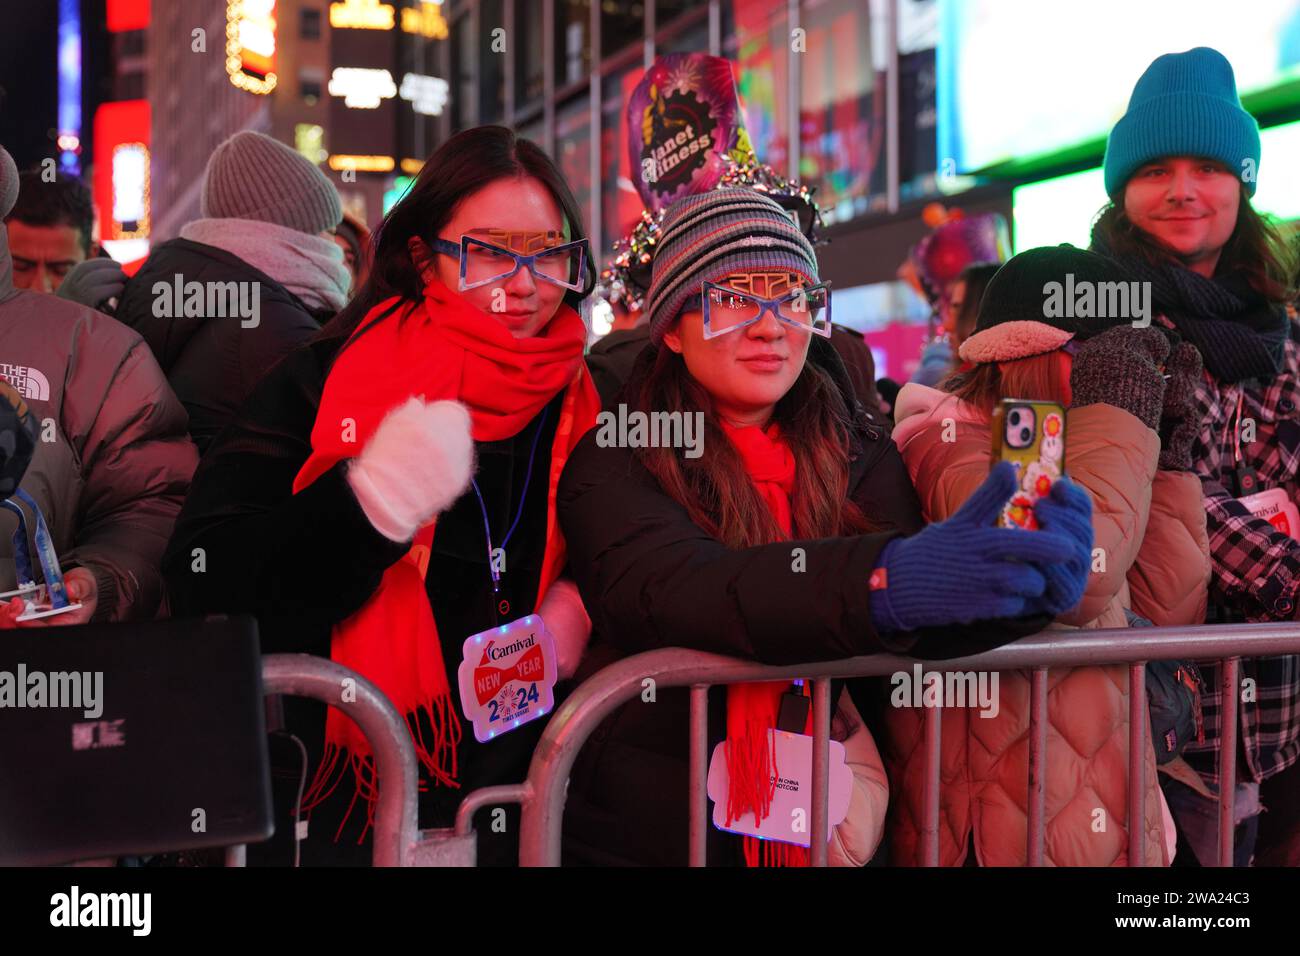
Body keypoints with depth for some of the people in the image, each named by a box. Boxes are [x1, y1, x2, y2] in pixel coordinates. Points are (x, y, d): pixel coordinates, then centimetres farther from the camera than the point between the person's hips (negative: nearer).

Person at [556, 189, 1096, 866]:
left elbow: (919, 634, -7)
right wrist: (880, 578, -40)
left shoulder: (861, 458, 7)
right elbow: (665, 588, -25)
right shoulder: (614, 462, -5)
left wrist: (1025, 584, -29)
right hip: (645, 830, -3)